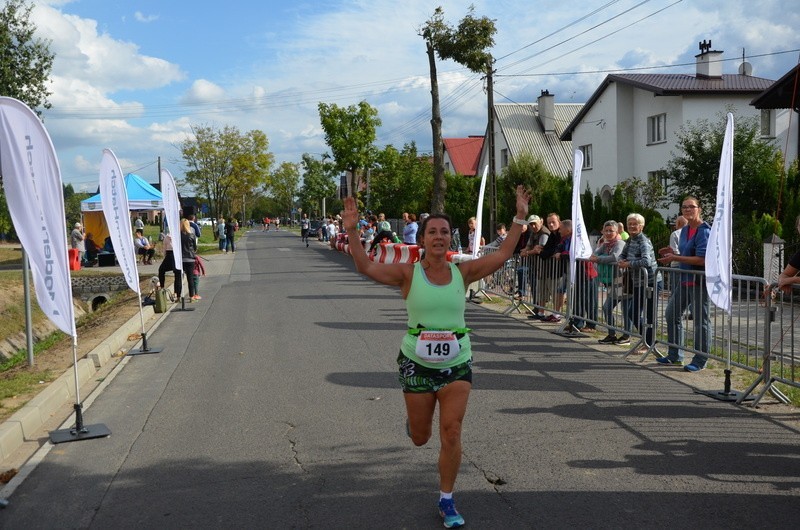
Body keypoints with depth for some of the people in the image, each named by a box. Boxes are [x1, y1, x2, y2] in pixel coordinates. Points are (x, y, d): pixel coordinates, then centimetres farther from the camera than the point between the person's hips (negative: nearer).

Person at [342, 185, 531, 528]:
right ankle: (413, 418, 52)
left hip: (457, 362, 1)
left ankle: (446, 501, 15)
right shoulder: (409, 274, -6)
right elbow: (365, 267, -15)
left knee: (451, 433, -5)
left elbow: (502, 255, 1)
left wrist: (520, 218, -2)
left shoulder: (463, 272, 0)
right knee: (420, 438, 13)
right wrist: (352, 232, -26)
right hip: (417, 363, -1)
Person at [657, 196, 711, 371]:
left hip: (700, 280, -10)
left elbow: (702, 259, -23)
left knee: (701, 320, 1)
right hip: (684, 280, 10)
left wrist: (675, 258, -21)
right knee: (672, 314, 15)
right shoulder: (685, 230, 12)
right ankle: (675, 355, 26)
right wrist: (673, 253, 4)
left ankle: (700, 361, 10)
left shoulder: (704, 231, -15)